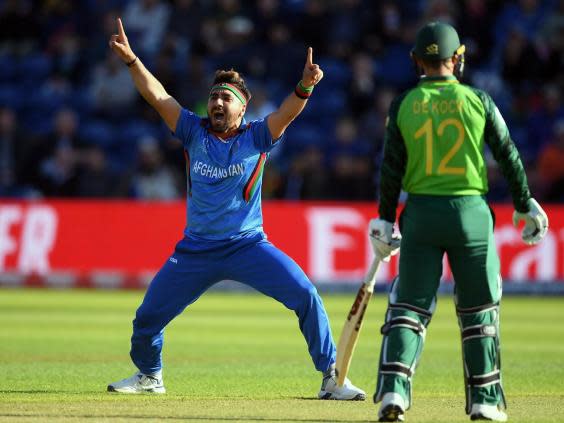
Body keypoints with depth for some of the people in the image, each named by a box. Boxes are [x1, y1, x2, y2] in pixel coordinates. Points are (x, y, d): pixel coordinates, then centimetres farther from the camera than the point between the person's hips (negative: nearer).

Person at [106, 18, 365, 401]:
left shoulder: (257, 137, -2)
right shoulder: (195, 132, 3)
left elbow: (288, 112, -19)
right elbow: (157, 95, -4)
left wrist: (305, 86, -39)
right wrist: (132, 60, -16)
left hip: (249, 245, -2)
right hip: (195, 251, 2)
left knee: (305, 295, -18)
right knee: (148, 316, 5)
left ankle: (332, 378, -9)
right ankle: (149, 376, 35)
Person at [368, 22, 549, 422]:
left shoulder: (404, 105, 0)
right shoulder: (478, 100, -2)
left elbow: (391, 168, -1)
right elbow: (509, 156, 2)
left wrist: (385, 220, 6)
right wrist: (525, 206, 12)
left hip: (420, 213, 1)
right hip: (471, 213, -1)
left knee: (409, 306, 5)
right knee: (479, 310, 10)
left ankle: (393, 390, -12)